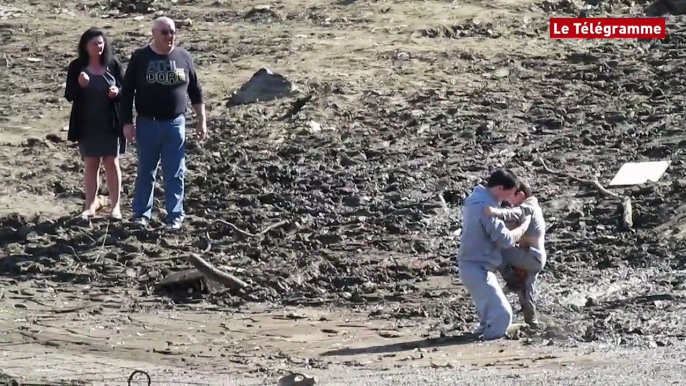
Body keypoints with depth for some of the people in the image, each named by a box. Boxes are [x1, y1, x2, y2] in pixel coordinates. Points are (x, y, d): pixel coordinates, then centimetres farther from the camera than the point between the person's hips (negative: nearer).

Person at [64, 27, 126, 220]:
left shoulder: (113, 64, -4)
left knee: (112, 163, 5)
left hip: (110, 124, 0)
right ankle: (91, 203, 19)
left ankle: (115, 205, 12)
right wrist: (80, 85, -24)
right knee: (91, 164, 10)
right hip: (87, 124, 0)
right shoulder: (77, 67, -4)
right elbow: (69, 95, -4)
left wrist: (117, 92, -20)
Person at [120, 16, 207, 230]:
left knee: (175, 173, 3)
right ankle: (141, 213, 19)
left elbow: (195, 91, 8)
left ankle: (175, 216, 11)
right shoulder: (140, 57, -3)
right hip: (147, 124, -1)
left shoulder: (183, 57, 1)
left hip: (175, 124, 1)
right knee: (146, 172, 8)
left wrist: (202, 121, 6)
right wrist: (127, 122, -5)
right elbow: (127, 91, 0)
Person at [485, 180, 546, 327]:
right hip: (535, 258, 11)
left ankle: (514, 283, -9)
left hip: (531, 257, -11)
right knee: (526, 292, 20)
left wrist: (497, 212, -56)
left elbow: (514, 214, -37)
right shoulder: (532, 207, 18)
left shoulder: (527, 208, -16)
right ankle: (531, 322, 33)